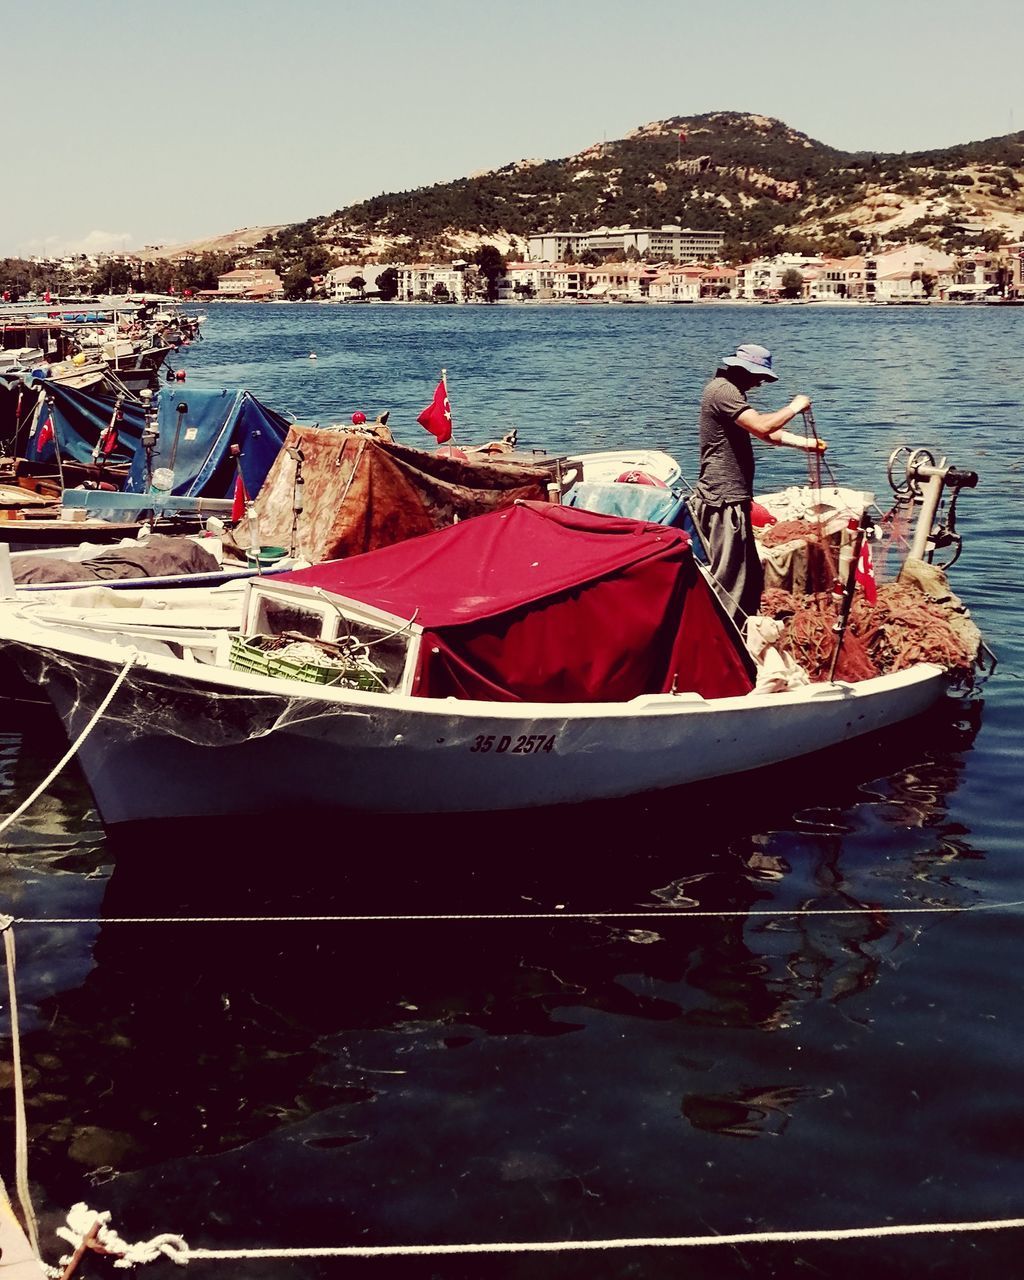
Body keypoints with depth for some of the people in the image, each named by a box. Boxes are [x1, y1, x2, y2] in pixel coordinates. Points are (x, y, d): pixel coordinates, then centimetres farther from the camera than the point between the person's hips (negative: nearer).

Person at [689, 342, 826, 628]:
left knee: (751, 576, 17)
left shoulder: (730, 392, 22)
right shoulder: (722, 390, -13)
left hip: (732, 499, 11)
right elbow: (762, 426, -24)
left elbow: (766, 434, 24)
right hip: (724, 500, -11)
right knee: (729, 579, -10)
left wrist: (805, 443, 14)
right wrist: (794, 407, -9)